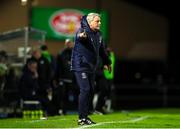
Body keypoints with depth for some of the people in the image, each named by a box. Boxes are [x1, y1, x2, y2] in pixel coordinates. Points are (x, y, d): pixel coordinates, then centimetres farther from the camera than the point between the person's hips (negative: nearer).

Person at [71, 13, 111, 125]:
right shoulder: (83, 31, -15)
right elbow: (80, 35, -41)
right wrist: (81, 35, -65)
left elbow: (102, 50, 24)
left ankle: (85, 116, 18)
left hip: (92, 67, 8)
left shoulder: (98, 34, 9)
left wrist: (106, 62, 32)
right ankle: (81, 118, -10)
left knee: (91, 90, 9)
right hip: (80, 66, -8)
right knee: (85, 90, -14)